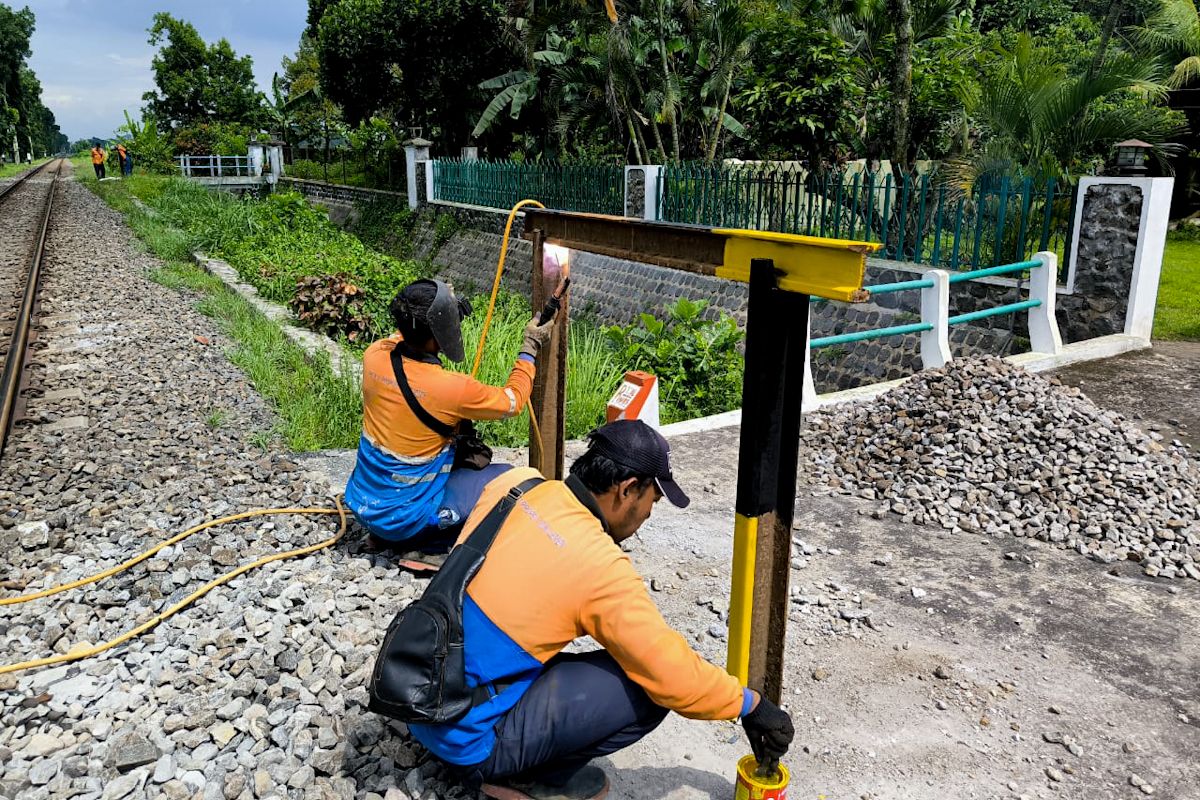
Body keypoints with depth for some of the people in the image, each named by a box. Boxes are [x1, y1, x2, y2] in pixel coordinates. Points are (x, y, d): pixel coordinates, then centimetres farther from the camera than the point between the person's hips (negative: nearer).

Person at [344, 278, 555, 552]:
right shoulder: (453, 388, -26)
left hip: (361, 504, 7)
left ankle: (381, 534, 21)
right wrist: (530, 346, 4)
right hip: (405, 520, -6)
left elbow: (399, 338, 17)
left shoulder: (374, 356, -11)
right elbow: (513, 401, -6)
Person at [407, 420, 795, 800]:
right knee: (648, 689, -8)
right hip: (468, 737, -7)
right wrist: (749, 704, 1)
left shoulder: (513, 484, -3)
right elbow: (675, 678, -16)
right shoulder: (601, 568, -22)